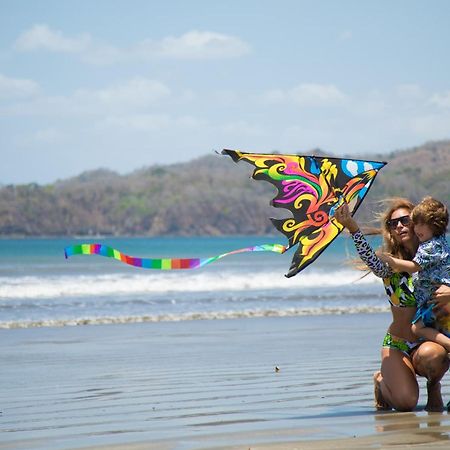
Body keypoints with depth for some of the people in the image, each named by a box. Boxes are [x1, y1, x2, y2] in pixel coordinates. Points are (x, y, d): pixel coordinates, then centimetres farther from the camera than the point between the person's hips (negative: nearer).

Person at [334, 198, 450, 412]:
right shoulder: (391, 264, -6)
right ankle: (382, 380, 14)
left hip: (431, 341, 0)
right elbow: (371, 260, -29)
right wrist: (353, 228, -46)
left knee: (429, 354, -37)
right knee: (405, 402, -22)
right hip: (397, 345, 0)